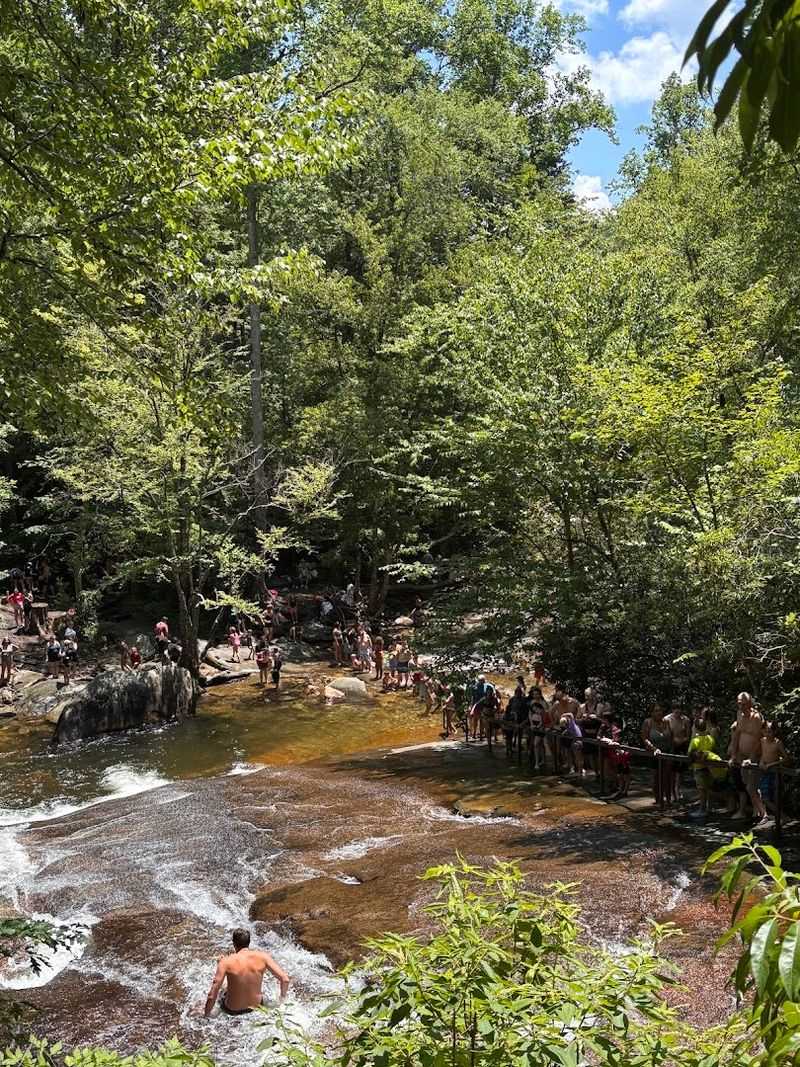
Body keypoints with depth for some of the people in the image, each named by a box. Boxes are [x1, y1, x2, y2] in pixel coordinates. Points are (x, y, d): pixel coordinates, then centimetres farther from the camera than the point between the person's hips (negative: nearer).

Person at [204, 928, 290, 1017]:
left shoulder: (226, 962, -22)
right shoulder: (262, 957, -17)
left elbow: (212, 996, -24)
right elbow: (285, 979, -16)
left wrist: (206, 1016, -8)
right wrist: (282, 996, 3)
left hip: (232, 1011, -1)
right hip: (256, 1006, 1)